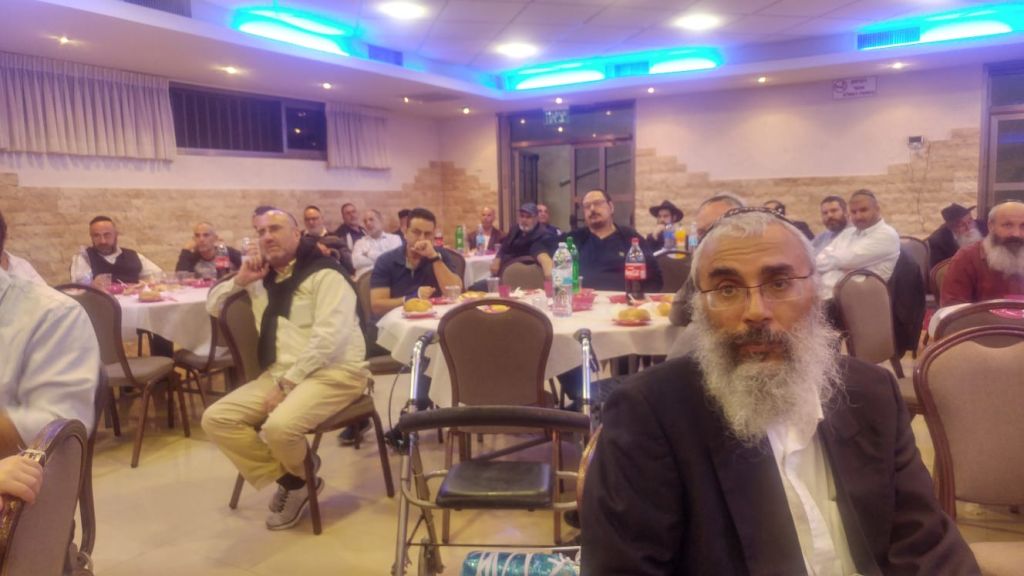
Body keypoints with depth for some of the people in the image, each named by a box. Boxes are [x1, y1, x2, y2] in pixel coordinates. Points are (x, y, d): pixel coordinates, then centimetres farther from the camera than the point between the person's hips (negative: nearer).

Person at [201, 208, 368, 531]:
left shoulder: (323, 274, -7)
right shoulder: (263, 278, 17)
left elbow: (328, 337, -18)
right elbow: (212, 306, 26)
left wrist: (287, 384, -21)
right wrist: (240, 281, 6)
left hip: (332, 372, -7)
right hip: (280, 373, 8)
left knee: (279, 426, -31)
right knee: (216, 419, -8)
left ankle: (301, 477, 6)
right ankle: (288, 480, 3)